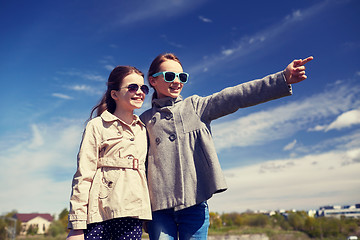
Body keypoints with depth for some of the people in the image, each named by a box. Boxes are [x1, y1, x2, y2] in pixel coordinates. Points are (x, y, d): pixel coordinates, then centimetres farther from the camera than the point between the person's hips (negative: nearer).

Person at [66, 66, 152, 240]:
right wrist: (76, 226, -9)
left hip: (133, 214, 4)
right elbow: (83, 176, -3)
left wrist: (148, 218, 18)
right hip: (101, 212, -4)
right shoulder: (97, 126, 2)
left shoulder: (143, 129, 16)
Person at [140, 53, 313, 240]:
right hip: (159, 205, 0)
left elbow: (234, 96, -3)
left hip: (194, 204, 0)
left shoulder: (196, 106, 10)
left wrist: (282, 79, -14)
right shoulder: (145, 120, 10)